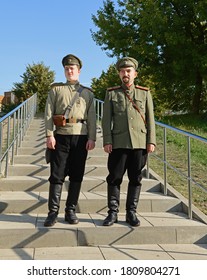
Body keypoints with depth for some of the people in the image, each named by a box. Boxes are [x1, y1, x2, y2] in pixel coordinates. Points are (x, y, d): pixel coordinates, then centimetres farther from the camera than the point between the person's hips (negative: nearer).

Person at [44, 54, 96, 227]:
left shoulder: (87, 93, 12)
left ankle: (71, 211, 14)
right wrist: (49, 135, -8)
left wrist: (92, 138, -4)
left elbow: (92, 117, 7)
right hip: (61, 136, -1)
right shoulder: (56, 89, 10)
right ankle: (53, 212, 6)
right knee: (57, 175, -1)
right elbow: (48, 114, 2)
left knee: (76, 176, 4)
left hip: (81, 137, 1)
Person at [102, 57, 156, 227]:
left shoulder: (145, 93, 10)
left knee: (136, 179, 5)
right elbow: (107, 119, 4)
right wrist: (107, 141, -5)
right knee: (114, 178, 0)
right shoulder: (111, 93, 8)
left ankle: (131, 213, 16)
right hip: (118, 143, -1)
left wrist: (151, 141, -1)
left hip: (140, 143, 1)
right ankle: (113, 212, 11)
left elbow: (150, 119, 7)